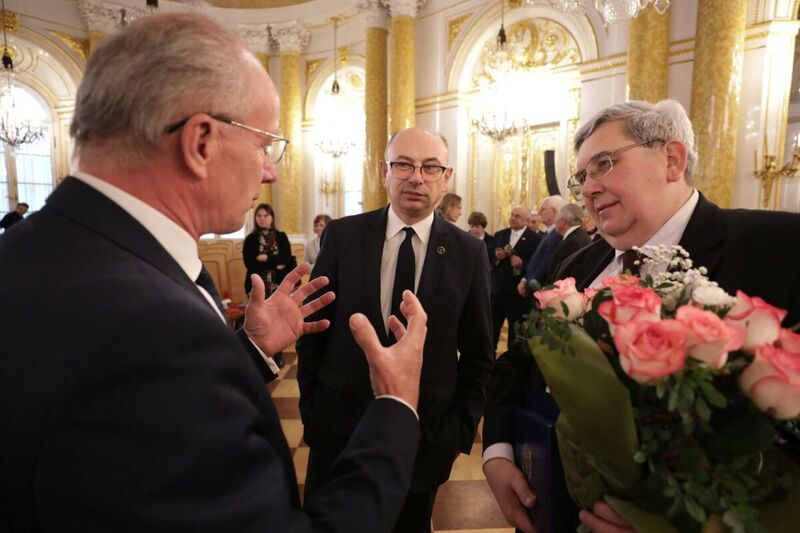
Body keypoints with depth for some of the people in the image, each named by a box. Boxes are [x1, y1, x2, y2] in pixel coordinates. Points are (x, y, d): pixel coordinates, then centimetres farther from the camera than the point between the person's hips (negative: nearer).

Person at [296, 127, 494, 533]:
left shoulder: (469, 253, -6)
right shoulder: (342, 235, -7)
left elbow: (478, 353, 1)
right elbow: (313, 330, -1)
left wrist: (462, 429, -1)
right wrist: (310, 408, 0)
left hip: (427, 438, 1)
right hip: (339, 427, 0)